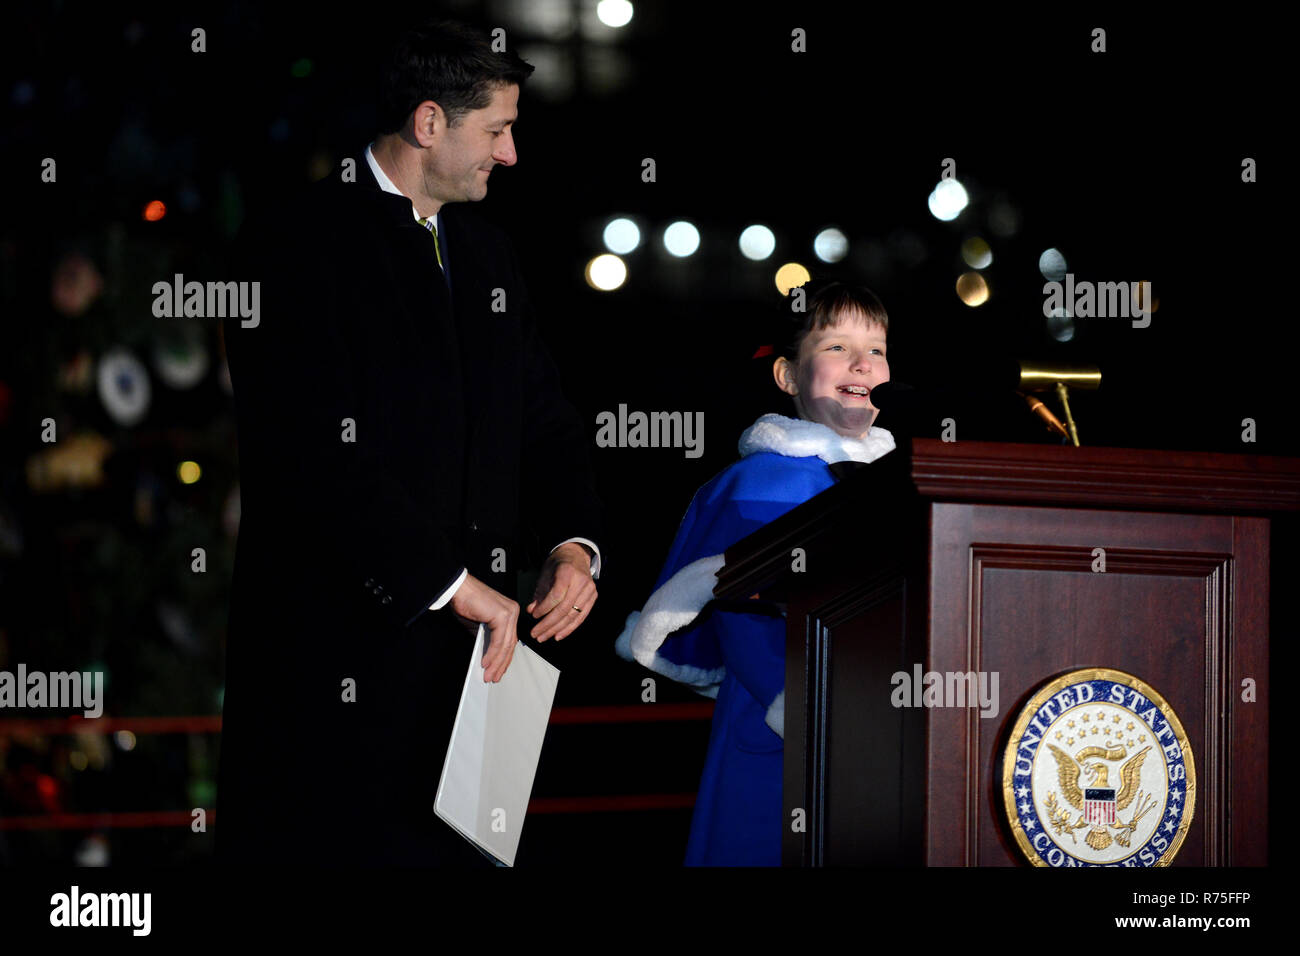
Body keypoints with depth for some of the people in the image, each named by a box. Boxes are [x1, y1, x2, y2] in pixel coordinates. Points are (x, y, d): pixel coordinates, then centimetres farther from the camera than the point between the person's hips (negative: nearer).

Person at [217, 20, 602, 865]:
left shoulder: (487, 253, 17)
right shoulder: (297, 246, -10)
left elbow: (542, 417, 19)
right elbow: (314, 454, -19)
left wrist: (574, 543, -1)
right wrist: (447, 581, -19)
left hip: (472, 648, 7)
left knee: (450, 843, 5)